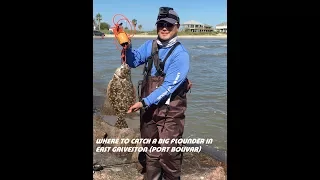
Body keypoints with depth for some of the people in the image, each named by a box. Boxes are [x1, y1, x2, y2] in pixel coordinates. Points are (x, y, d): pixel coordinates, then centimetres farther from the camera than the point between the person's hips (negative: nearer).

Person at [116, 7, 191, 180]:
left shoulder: (180, 54, -15)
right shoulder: (150, 46, 4)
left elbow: (169, 86, -20)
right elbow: (134, 62, 9)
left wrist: (145, 102, -22)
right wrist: (127, 47, -11)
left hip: (170, 111, -6)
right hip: (148, 107, 6)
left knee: (168, 154, 1)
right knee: (151, 149, 19)